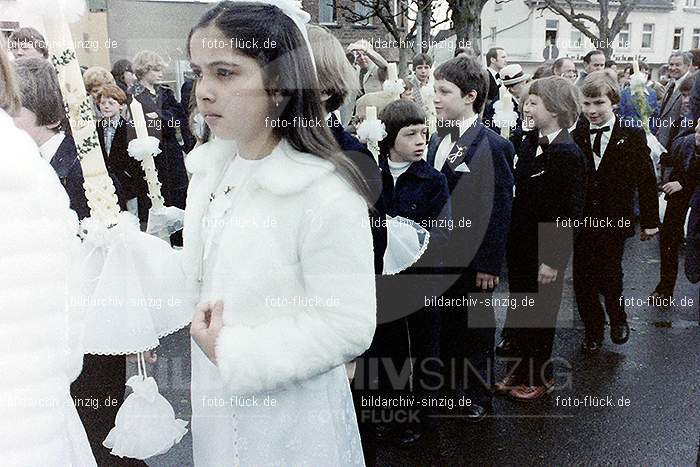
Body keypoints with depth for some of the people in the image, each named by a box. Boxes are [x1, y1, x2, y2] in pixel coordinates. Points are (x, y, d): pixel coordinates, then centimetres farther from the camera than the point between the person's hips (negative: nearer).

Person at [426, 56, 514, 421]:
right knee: (445, 326, 17)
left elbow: (500, 211, -15)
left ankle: (480, 396, 30)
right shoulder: (437, 140, 6)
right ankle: (450, 387, 35)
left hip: (472, 260, -6)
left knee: (476, 329, 11)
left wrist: (490, 265, -14)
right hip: (438, 254, 6)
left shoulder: (493, 147, -15)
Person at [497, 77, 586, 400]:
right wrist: (509, 240, 6)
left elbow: (570, 215, -17)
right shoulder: (529, 143, 4)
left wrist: (553, 260, -17)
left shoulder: (568, 154, -18)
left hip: (544, 252, -6)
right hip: (520, 246, 6)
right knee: (516, 312, 17)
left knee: (540, 315, 10)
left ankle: (540, 377, 30)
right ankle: (522, 367, 36)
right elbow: (518, 195, 8)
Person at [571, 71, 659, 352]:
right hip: (580, 221, 2)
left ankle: (618, 318, 27)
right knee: (582, 279, 8)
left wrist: (649, 220, 3)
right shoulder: (574, 133, -4)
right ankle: (593, 329, 30)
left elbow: (646, 179, 0)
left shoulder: (632, 134, -5)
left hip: (614, 222, -2)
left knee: (608, 276, -4)